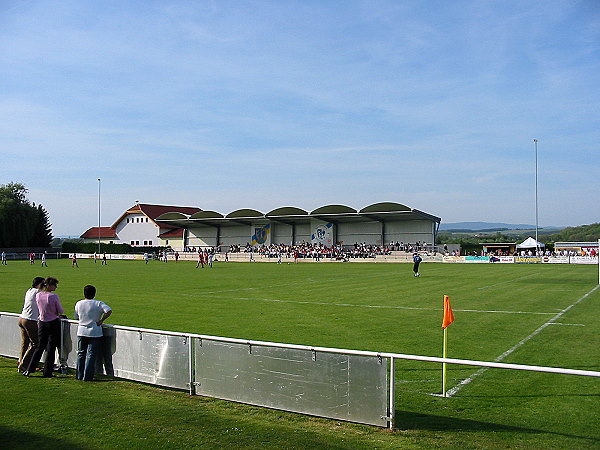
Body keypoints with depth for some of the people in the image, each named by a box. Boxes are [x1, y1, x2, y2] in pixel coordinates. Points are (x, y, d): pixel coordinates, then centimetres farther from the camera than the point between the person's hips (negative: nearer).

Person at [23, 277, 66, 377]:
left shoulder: (37, 295, 0)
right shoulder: (54, 296, -17)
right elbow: (61, 312, -7)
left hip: (42, 323, 5)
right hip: (53, 324, -5)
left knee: (40, 347, 14)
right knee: (51, 348, 4)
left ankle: (29, 369, 12)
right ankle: (47, 372, 8)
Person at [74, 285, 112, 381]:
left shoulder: (78, 304, 1)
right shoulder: (99, 304, -9)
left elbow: (76, 317, 11)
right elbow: (109, 311, -22)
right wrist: (101, 320, -12)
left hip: (81, 332, 4)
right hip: (95, 333, -3)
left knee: (81, 353, 15)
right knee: (91, 355, 1)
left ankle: (79, 376, 19)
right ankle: (87, 377, 0)